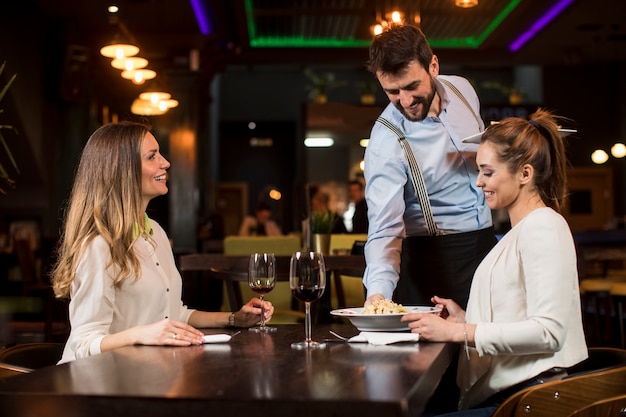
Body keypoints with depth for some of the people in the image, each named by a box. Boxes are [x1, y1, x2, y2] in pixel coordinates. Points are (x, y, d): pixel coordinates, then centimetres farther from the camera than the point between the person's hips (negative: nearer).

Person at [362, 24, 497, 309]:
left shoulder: (462, 89, -3)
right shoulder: (385, 144, -23)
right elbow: (385, 229, -27)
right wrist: (378, 291, -43)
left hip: (486, 241, 6)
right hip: (434, 256, -6)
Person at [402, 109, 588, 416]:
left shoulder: (542, 227, -10)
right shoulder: (523, 229, 21)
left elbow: (548, 331, -19)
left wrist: (457, 332, -18)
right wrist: (464, 319, 11)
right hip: (501, 391, 9)